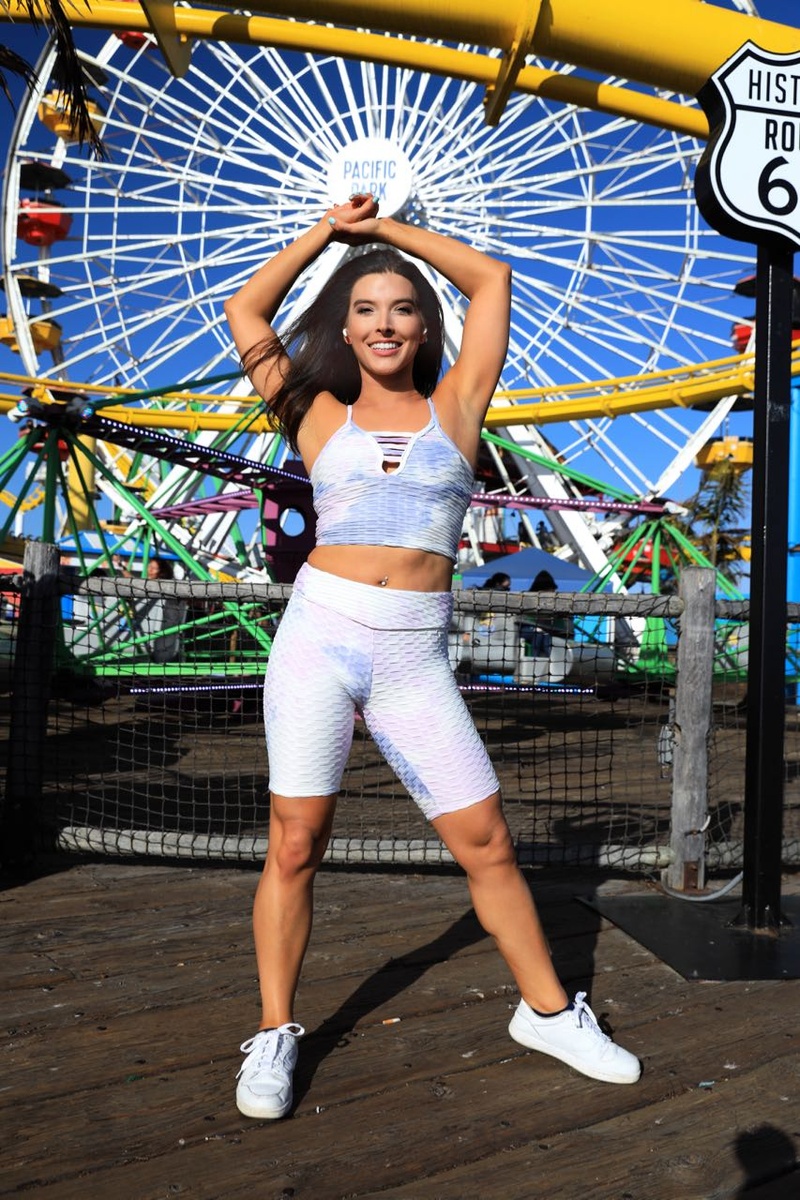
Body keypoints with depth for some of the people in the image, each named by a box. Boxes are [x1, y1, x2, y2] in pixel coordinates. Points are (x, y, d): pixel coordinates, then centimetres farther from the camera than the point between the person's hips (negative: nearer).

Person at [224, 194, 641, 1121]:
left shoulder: (453, 407, 11)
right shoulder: (319, 417, 10)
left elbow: (492, 279, 15)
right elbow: (245, 312, 15)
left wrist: (387, 229, 22)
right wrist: (329, 230, 21)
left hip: (414, 659, 1)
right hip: (318, 636, 0)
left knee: (486, 842, 4)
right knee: (295, 845, 2)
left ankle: (546, 1011, 23)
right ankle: (274, 1036, 19)